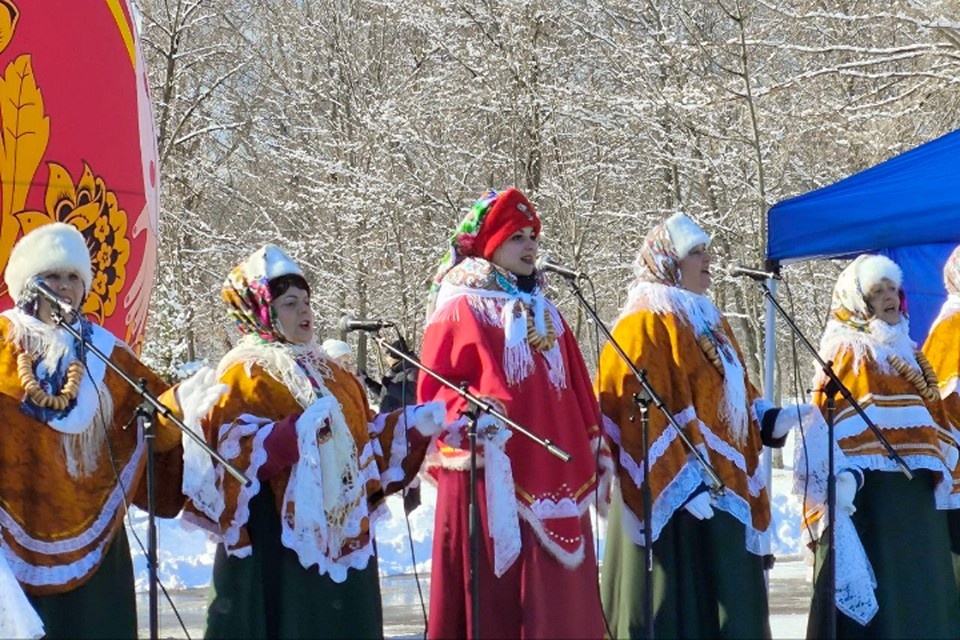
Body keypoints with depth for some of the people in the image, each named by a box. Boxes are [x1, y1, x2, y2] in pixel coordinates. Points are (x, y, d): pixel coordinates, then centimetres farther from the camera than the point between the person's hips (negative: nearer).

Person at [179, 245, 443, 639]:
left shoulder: (327, 370, 19)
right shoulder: (244, 371, -4)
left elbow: (363, 437, 22)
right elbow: (231, 446, -17)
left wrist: (419, 423, 9)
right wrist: (298, 431, -27)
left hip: (342, 531, 7)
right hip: (278, 536, -7)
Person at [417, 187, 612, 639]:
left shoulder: (545, 314, 21)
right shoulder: (461, 309, 1)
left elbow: (577, 391, 21)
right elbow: (434, 388, -6)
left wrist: (596, 453, 15)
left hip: (554, 483, 7)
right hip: (489, 478, -7)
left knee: (555, 599, 4)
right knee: (493, 598, -7)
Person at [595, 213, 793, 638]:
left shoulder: (708, 321, 19)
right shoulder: (647, 324, -8)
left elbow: (735, 396, 24)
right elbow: (643, 415, -17)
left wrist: (772, 420, 3)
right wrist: (682, 484, -24)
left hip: (723, 489, 9)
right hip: (676, 494, -9)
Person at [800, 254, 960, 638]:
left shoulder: (907, 353, 20)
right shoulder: (846, 351, -1)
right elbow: (832, 421, -12)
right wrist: (841, 476, -26)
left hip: (917, 495, 7)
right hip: (869, 494, -7)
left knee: (917, 591, 6)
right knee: (875, 593, -10)